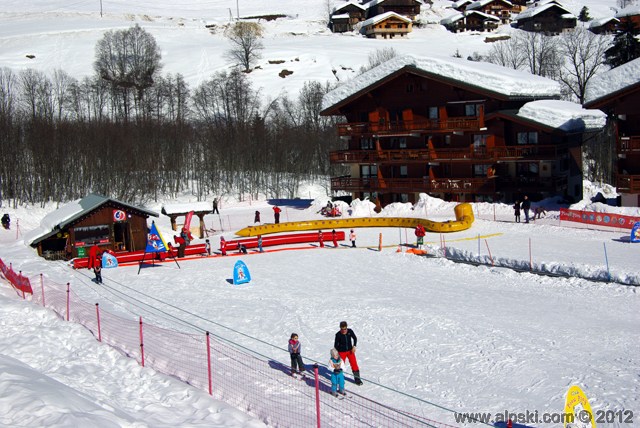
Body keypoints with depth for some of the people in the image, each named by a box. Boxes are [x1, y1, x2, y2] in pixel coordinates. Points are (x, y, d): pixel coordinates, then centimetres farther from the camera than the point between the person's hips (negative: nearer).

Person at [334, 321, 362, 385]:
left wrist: (354, 346, -8)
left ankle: (357, 378, 17)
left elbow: (355, 338, 5)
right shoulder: (338, 335, -18)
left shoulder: (350, 331, -11)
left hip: (350, 351, 3)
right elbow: (336, 344, -9)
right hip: (342, 352, -2)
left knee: (354, 364, 3)